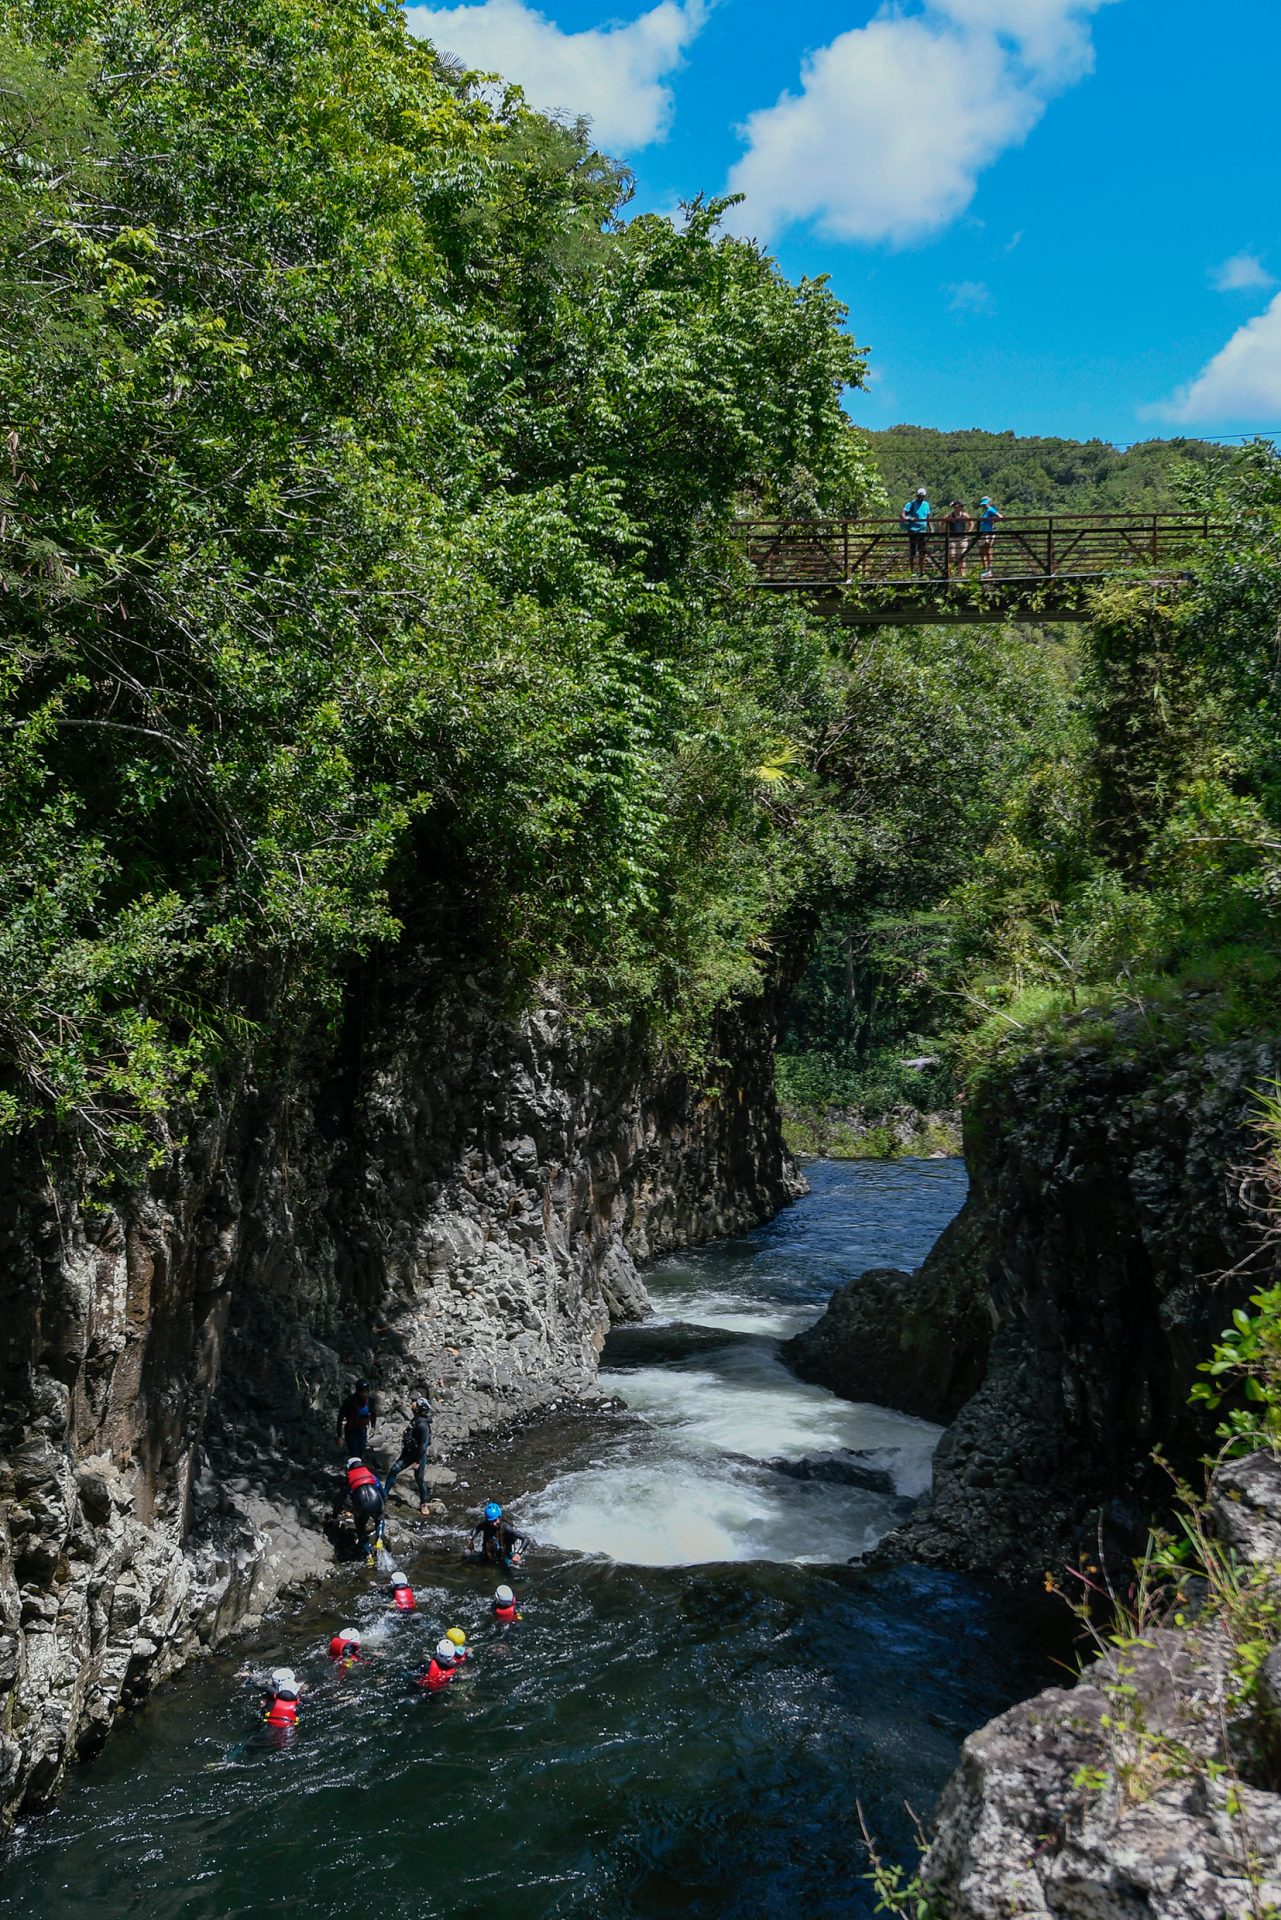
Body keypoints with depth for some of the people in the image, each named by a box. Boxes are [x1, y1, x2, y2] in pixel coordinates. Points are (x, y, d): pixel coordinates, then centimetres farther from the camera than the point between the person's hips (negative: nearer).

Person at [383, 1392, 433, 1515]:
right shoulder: (415, 1419, 3)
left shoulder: (422, 1424, -26)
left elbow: (424, 1444, -25)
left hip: (419, 1455, -9)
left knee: (419, 1480, 4)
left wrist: (418, 1461, -21)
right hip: (409, 1453, 9)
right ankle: (384, 1494, 18)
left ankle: (423, 1504, 20)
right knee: (393, 1471, 7)